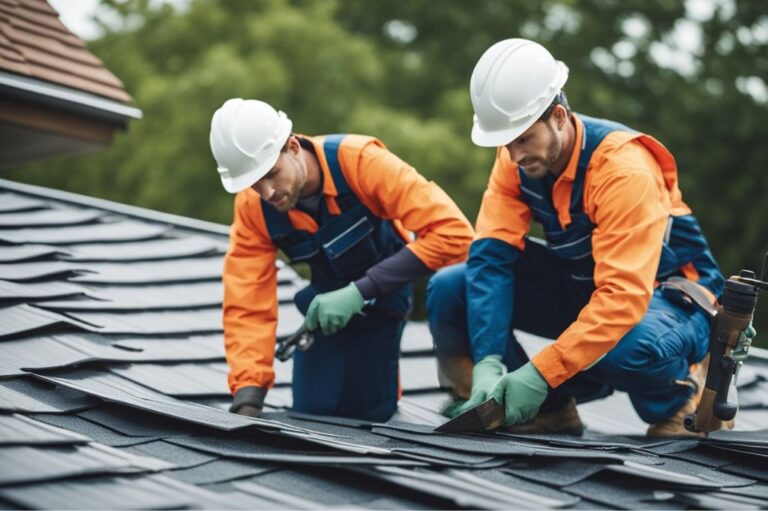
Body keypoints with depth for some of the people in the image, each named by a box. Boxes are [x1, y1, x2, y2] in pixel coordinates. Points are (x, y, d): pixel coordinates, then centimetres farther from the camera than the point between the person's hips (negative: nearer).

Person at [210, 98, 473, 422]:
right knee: (314, 411, -4)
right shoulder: (252, 207, -22)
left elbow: (453, 232, -40)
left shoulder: (358, 160, -35)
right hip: (328, 294, 4)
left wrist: (361, 292, -41)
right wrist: (248, 401, -34)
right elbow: (248, 306, -22)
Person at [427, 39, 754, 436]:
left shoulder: (625, 168, -30)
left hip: (665, 295, -6)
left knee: (632, 345, -43)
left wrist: (540, 374, -40)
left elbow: (624, 298, -36)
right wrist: (487, 363, -31)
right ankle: (550, 410, 0)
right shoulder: (516, 159, -11)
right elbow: (491, 257, -17)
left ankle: (678, 392, -5)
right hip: (581, 286, 6)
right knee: (449, 289, -12)